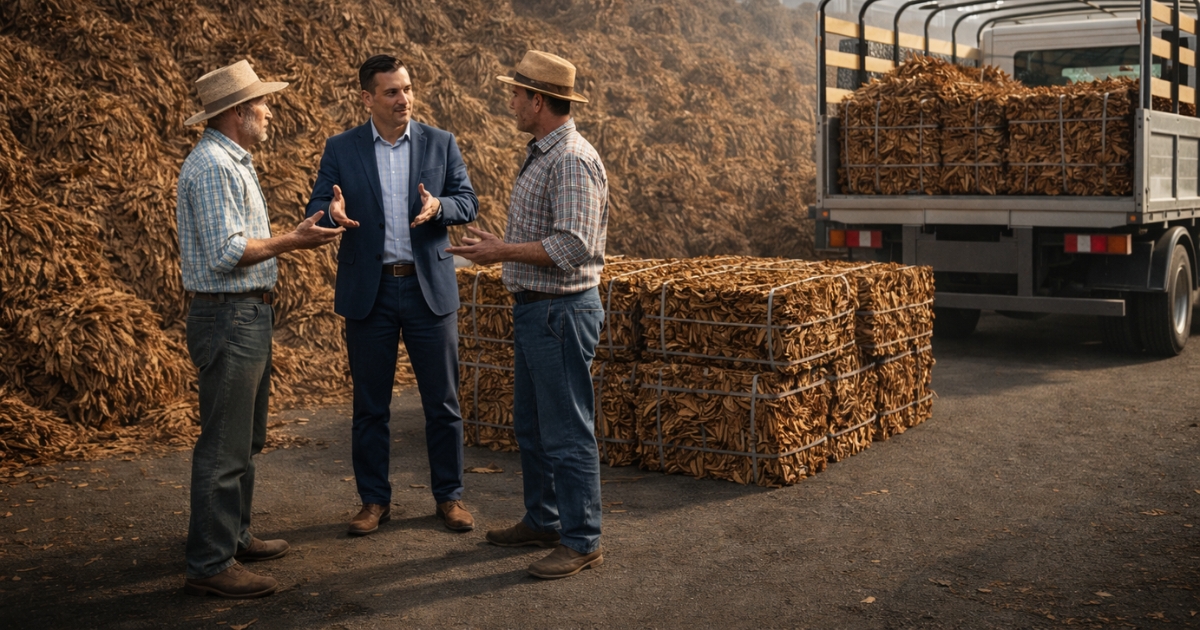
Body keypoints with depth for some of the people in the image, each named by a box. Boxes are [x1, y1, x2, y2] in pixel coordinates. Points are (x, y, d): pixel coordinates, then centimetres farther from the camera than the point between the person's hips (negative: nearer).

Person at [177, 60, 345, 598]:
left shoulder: (233, 161, 17)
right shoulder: (211, 165, -17)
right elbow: (226, 253, -23)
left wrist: (297, 234, 16)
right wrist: (291, 242, -17)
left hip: (248, 316, 11)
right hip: (228, 317, -11)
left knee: (244, 439, 18)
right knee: (224, 446, -6)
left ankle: (234, 537, 30)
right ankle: (210, 564, 0)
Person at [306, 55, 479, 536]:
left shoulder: (441, 144, 5)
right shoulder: (341, 149, 3)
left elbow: (468, 203, 1)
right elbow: (317, 208, 0)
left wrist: (438, 206, -21)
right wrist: (332, 212, -24)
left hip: (429, 288, 0)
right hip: (368, 292, 0)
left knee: (442, 401, 5)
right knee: (370, 403, 7)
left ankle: (448, 496, 19)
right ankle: (374, 500, 20)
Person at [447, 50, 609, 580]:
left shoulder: (572, 160, -18)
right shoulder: (540, 155, 15)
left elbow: (570, 248, -26)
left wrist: (503, 251, -18)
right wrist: (499, 247, 14)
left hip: (561, 311, -11)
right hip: (533, 308, 11)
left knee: (567, 432, -3)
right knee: (531, 426, 18)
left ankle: (582, 541, 7)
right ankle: (543, 521, 32)